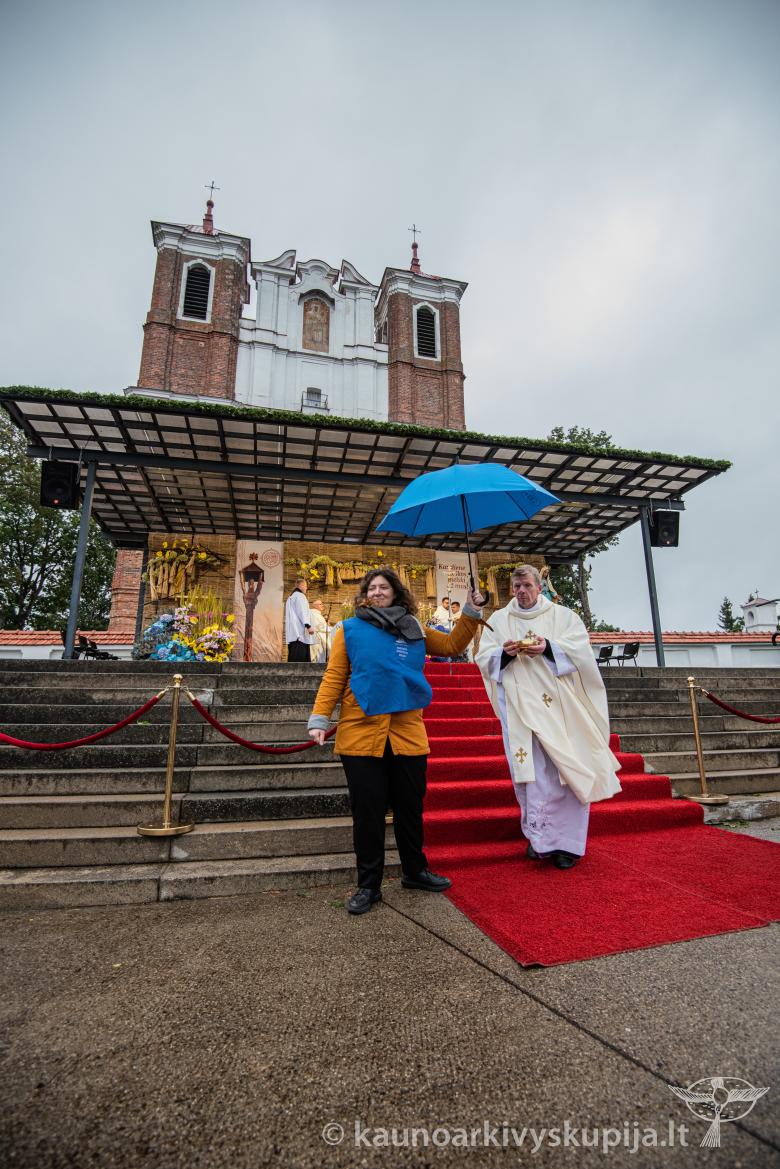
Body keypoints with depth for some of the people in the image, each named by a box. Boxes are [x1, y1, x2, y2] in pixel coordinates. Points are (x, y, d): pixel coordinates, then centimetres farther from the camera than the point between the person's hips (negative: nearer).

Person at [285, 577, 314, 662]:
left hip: (292, 632, 10)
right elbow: (303, 612, -15)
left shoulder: (291, 597, 24)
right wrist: (308, 625, -21)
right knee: (299, 657, -14)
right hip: (300, 631, -10)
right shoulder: (300, 596, -5)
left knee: (293, 657, 5)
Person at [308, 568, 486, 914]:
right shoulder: (350, 629, 1)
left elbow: (452, 645, 16)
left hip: (407, 733, 3)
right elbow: (333, 677, -2)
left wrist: (471, 613, 7)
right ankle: (368, 885, 24)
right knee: (368, 811, 6)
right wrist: (319, 718, -10)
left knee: (410, 807, 16)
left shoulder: (413, 629, 11)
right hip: (361, 733, -3)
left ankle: (414, 870, 38)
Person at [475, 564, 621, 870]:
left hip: (557, 703, 0)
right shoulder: (497, 620, 12)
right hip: (519, 705, 1)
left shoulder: (562, 615, 10)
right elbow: (483, 658, 6)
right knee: (529, 768, -1)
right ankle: (538, 835, 12)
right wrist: (504, 652, -14)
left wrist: (549, 647, -17)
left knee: (565, 768, -1)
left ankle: (565, 840, 11)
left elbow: (581, 647, -2)